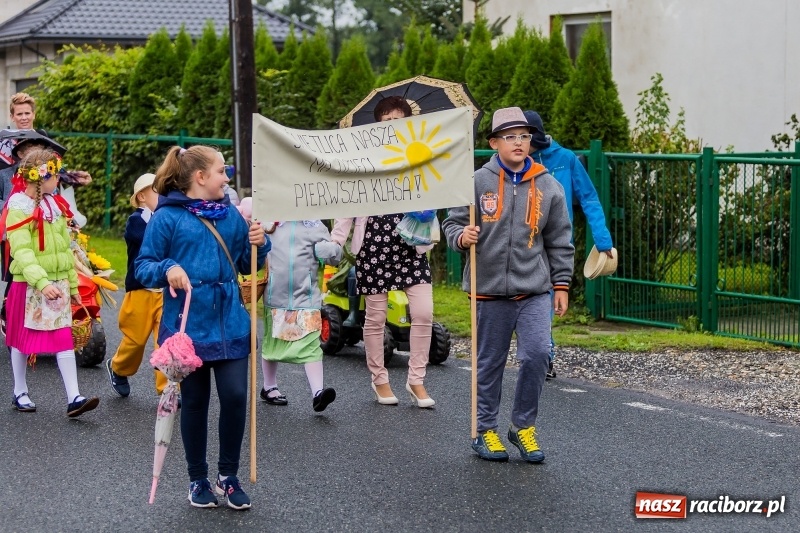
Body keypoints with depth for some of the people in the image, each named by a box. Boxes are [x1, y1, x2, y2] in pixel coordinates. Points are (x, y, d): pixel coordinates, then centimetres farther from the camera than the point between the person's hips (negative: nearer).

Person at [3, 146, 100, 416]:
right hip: (29, 284, -6)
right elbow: (22, 251, -22)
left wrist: (73, 282, 17)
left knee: (65, 338, 0)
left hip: (58, 283, 6)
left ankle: (73, 398, -4)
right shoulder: (19, 208, -13)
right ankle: (20, 392, 22)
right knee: (22, 338, 7)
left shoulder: (55, 205, 11)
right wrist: (42, 282, -32)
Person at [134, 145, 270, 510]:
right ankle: (198, 480, 23)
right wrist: (167, 269, -24)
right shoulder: (167, 216, -6)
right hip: (188, 325, -3)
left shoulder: (230, 213, 9)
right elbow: (142, 266, -5)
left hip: (230, 323, 4)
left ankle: (229, 476, 14)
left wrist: (259, 245, -4)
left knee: (235, 397, -4)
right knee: (195, 403, 7)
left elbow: (246, 264, 16)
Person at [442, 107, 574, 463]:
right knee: (490, 363, 8)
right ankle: (485, 431, 22)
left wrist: (561, 285, 7)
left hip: (535, 290, 1)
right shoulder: (478, 182, -1)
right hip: (490, 290, -1)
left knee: (537, 354, -11)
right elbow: (452, 223, 5)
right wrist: (462, 237, -18)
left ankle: (523, 426, 8)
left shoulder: (548, 187, 4)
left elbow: (560, 242, 10)